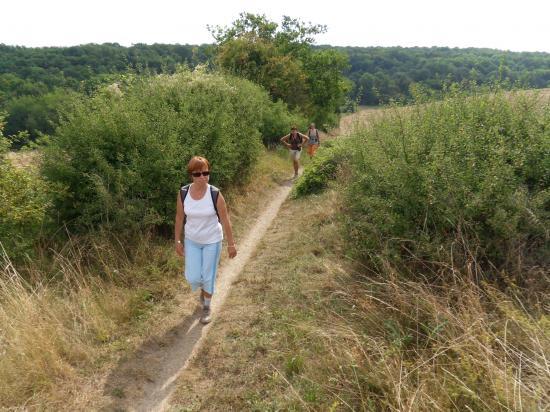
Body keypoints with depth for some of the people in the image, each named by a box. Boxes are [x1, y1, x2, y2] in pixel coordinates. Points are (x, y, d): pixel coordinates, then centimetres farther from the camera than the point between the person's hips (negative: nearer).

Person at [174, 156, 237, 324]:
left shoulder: (215, 194, -20)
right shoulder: (183, 193, -13)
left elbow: (225, 220, -13)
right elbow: (179, 218, -1)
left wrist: (231, 244, -8)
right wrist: (177, 241, 4)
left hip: (212, 241, -2)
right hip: (191, 241, 2)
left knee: (208, 277, 9)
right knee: (193, 277, 5)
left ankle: (206, 307, 35)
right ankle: (204, 289, 43)